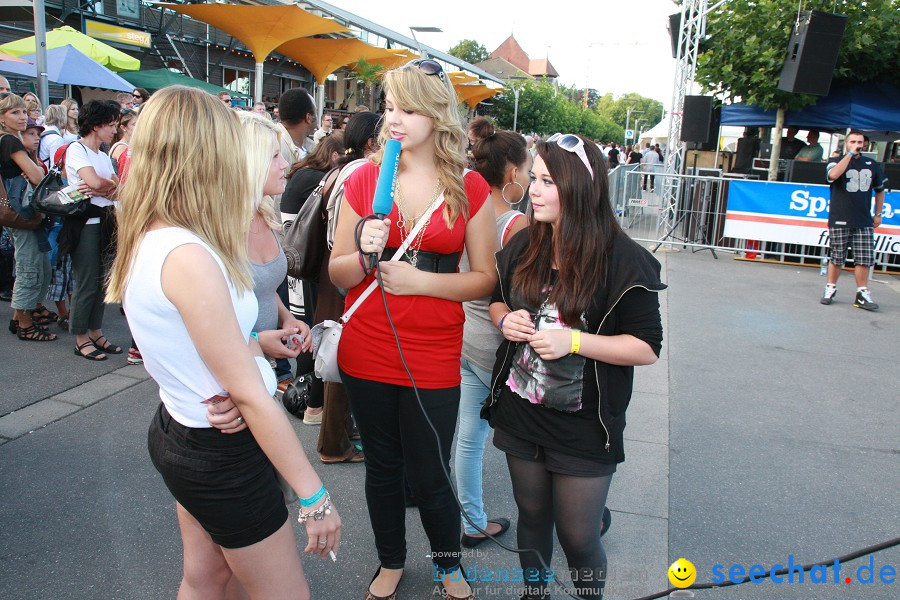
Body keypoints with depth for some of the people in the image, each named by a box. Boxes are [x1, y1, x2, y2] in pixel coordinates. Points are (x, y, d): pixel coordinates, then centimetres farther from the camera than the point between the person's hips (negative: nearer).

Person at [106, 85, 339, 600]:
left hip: (178, 431, 9)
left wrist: (250, 349, -17)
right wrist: (316, 497, -19)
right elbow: (251, 396, -26)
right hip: (222, 451, -9)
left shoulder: (147, 241, 1)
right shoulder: (188, 257, -28)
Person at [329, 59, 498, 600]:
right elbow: (337, 274, 3)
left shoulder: (471, 188, -3)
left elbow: (486, 278, -2)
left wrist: (420, 279, -16)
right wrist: (365, 256, -18)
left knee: (431, 476, 8)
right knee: (382, 467, 17)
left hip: (434, 357, -2)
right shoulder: (365, 179, 0)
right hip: (366, 352, 2)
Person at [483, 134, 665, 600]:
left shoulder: (623, 260, -15)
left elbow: (647, 348, -14)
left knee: (578, 538, 7)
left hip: (584, 427, -4)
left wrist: (573, 341, -25)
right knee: (532, 517, 20)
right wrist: (504, 319, -7)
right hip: (520, 413, 5)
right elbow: (497, 301, 17)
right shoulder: (522, 246, 1)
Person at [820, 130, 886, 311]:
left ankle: (862, 294, 6)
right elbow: (834, 175, -22)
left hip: (864, 222, 3)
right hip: (840, 221, -3)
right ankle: (830, 289, 16)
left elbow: (879, 190, 23)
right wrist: (850, 154, -16)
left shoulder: (871, 165, 12)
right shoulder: (835, 161, 2)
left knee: (864, 259, 0)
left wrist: (878, 214, 18)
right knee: (837, 258, 3)